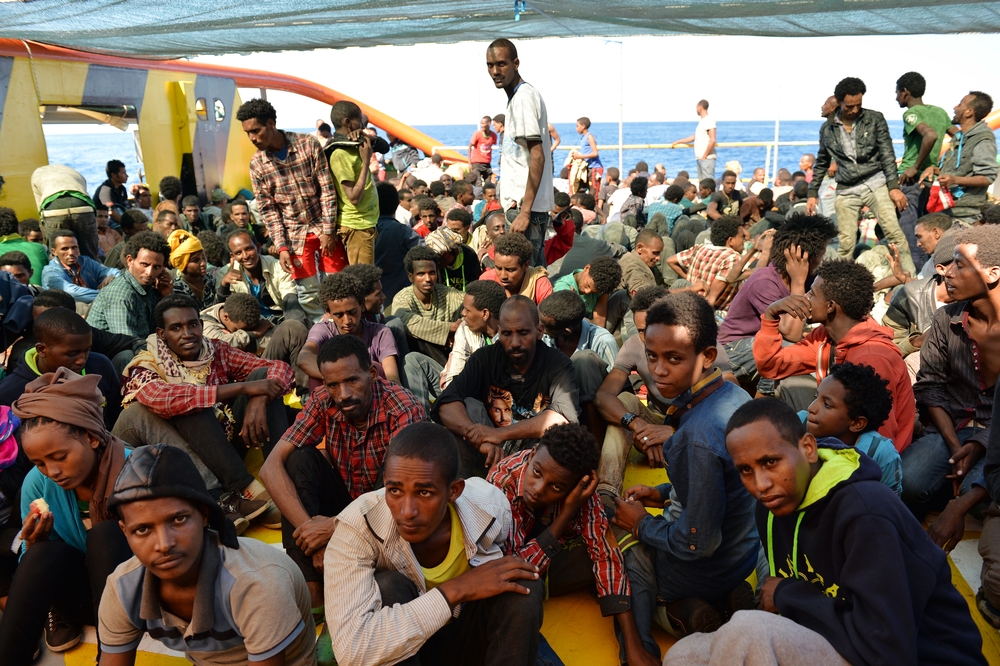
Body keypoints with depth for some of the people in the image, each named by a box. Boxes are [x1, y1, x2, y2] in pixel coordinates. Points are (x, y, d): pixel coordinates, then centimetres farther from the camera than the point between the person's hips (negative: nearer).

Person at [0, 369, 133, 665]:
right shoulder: (37, 483, -9)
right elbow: (31, 569, -1)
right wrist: (34, 544, -23)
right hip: (78, 589, 2)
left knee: (105, 534, -29)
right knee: (49, 552, -28)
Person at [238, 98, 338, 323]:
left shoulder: (308, 144, -11)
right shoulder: (257, 164, -5)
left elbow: (327, 189, -9)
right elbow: (268, 209, -2)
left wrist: (328, 230, -12)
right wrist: (281, 247, -10)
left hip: (323, 225, -1)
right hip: (295, 233, 1)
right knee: (308, 290, 2)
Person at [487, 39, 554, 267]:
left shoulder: (523, 97, -12)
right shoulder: (520, 96, 17)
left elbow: (537, 156, -20)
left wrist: (524, 212, -24)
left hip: (525, 205, -10)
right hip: (525, 204, 10)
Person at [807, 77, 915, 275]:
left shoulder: (875, 119, 1)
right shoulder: (827, 129, 6)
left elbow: (887, 154, -2)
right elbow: (821, 163, 17)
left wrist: (894, 186, -11)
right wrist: (813, 193, 12)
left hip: (876, 183, -1)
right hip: (846, 191, 2)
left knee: (894, 232, -12)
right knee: (845, 243, -2)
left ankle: (911, 277, -7)